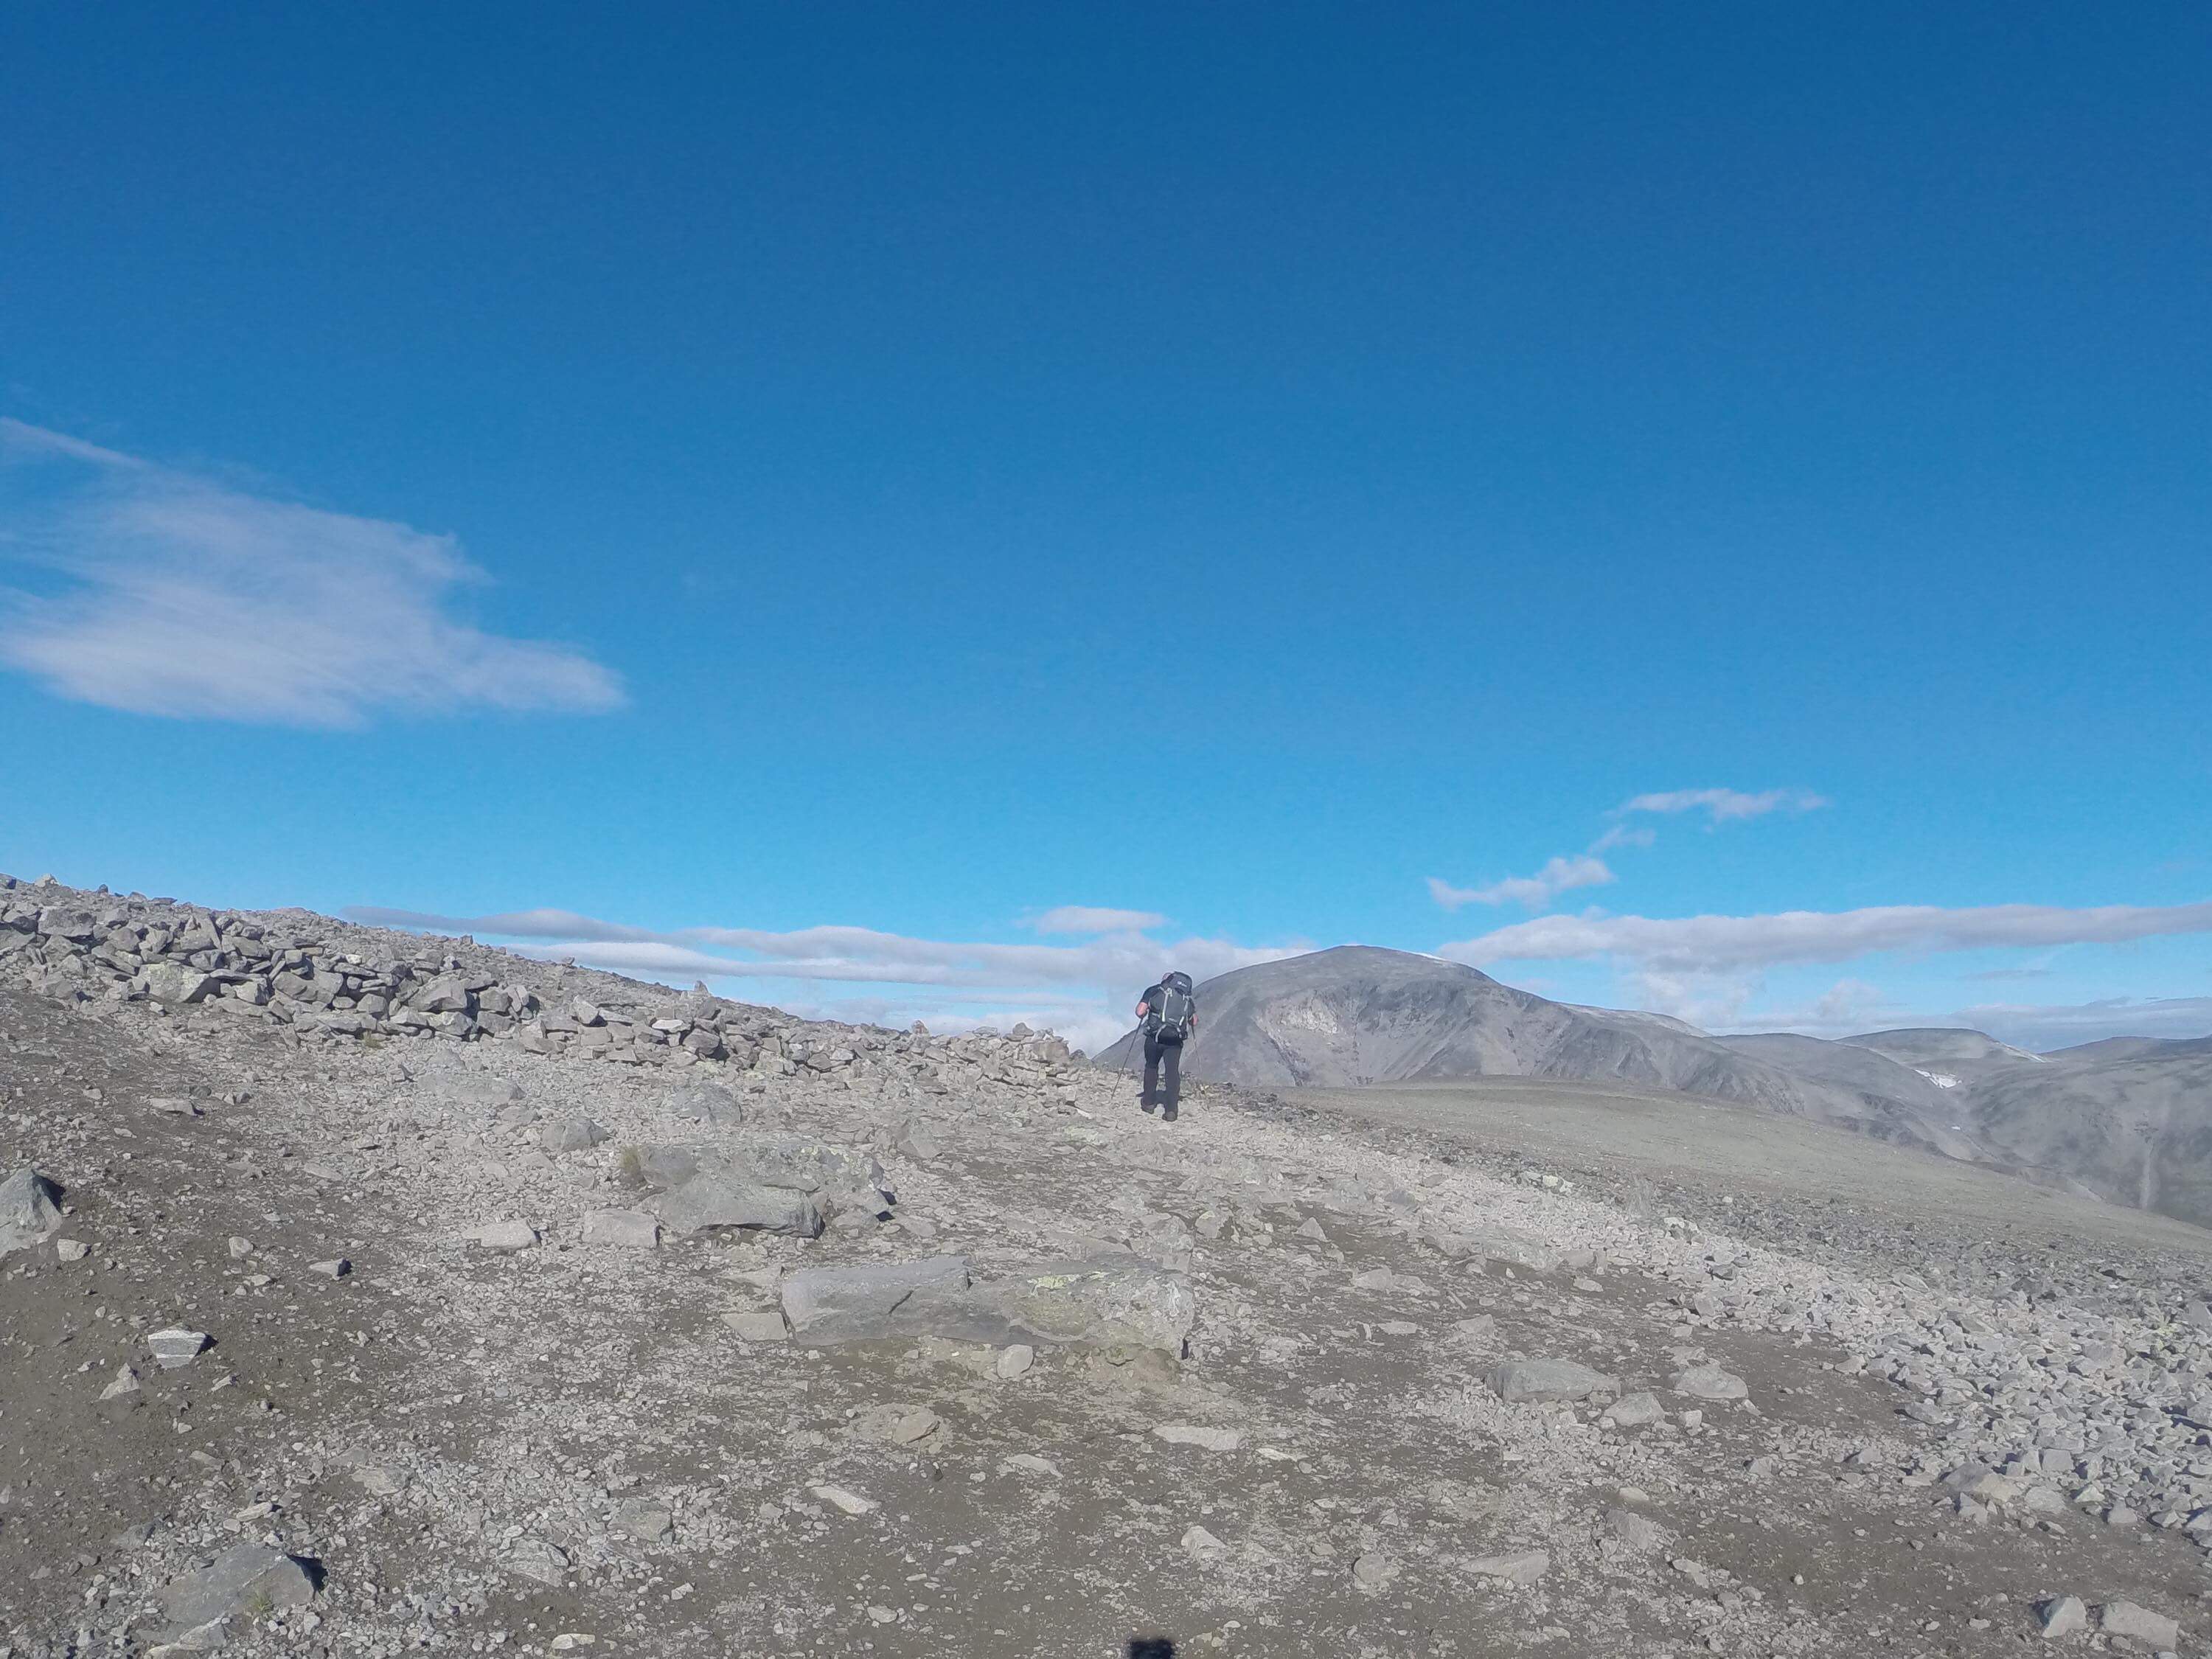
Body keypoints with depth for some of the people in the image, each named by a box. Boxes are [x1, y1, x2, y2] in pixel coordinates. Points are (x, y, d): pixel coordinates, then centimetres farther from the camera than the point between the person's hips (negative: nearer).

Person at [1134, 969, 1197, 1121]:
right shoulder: (1187, 997, 15)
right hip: (1175, 1040, 1)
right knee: (1173, 1071, 4)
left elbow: (1140, 1012, -3)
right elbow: (1194, 1021, 17)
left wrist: (1146, 1013, 19)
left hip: (1155, 1036, -1)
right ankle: (1171, 1110, -5)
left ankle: (1149, 1102, 27)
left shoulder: (1154, 990, 6)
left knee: (1151, 1067, 20)